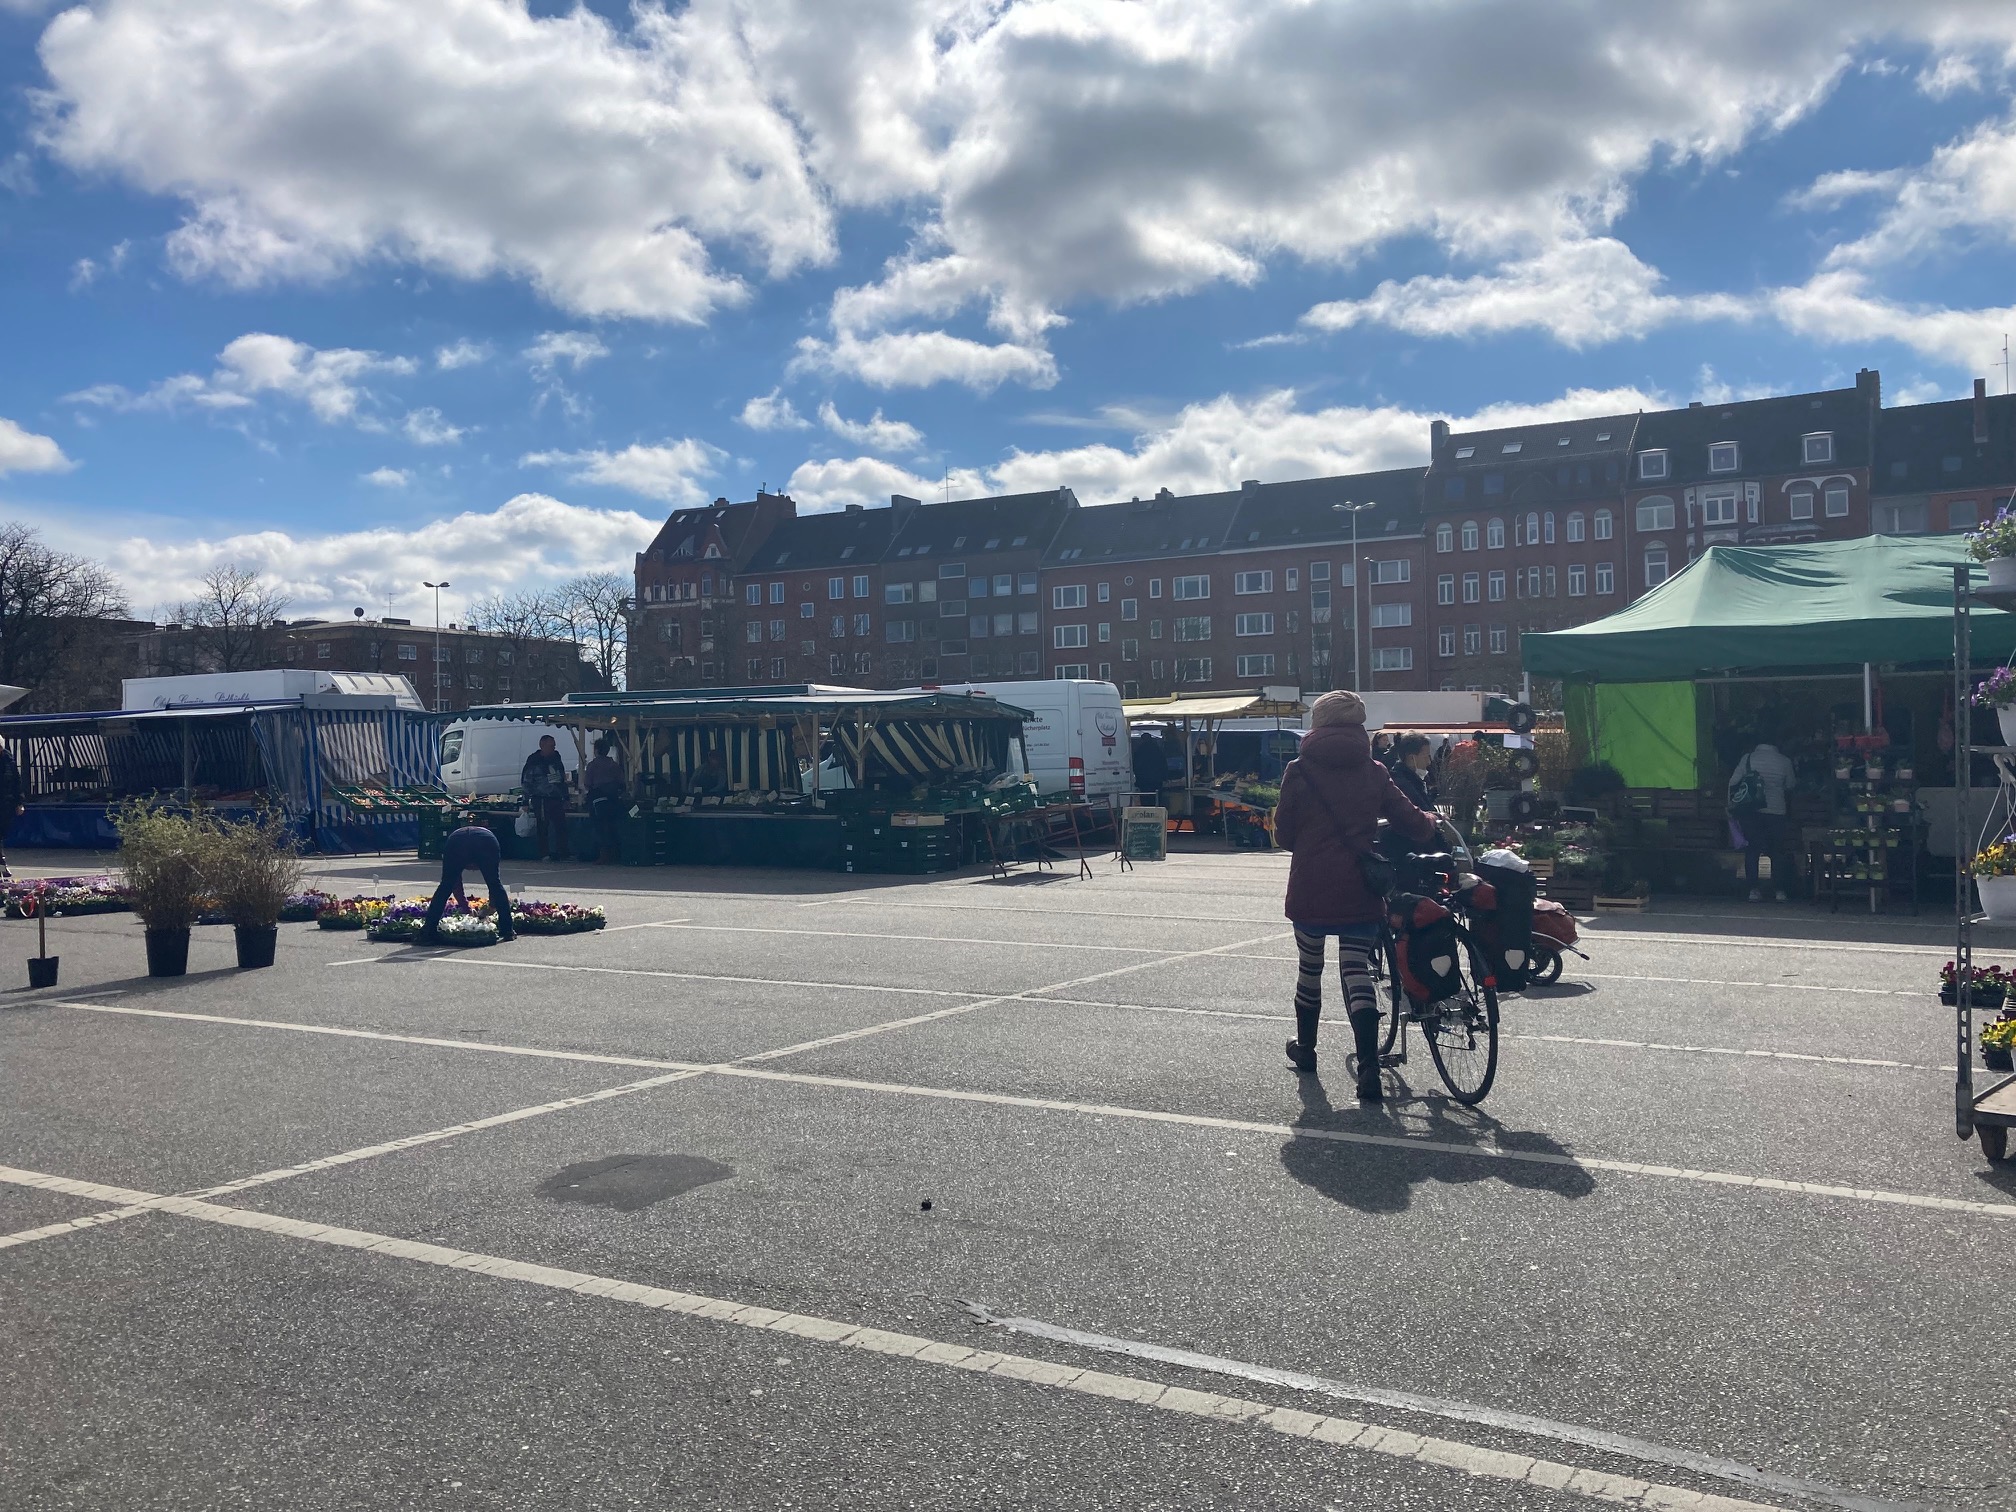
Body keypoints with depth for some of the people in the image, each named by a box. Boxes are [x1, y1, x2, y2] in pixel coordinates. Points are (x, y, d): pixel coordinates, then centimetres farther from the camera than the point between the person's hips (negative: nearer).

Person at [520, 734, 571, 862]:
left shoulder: (556, 760, 16)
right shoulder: (533, 761, -2)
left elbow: (563, 780, 21)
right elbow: (526, 782, -1)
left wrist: (565, 798, 18)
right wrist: (526, 801, -6)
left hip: (556, 799, 5)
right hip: (540, 800, -5)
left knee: (561, 826, 1)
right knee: (543, 827, -4)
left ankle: (562, 854, 6)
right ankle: (544, 855, 1)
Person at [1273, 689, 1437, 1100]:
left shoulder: (1299, 771, -4)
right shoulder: (1373, 772, 1)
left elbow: (1284, 834, -1)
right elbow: (1411, 823, 3)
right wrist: (1430, 824, 26)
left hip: (1310, 892, -1)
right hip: (1359, 892, 1)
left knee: (1310, 966, 17)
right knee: (1357, 971, 1)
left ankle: (1306, 1047, 35)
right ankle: (1369, 1068, -12)